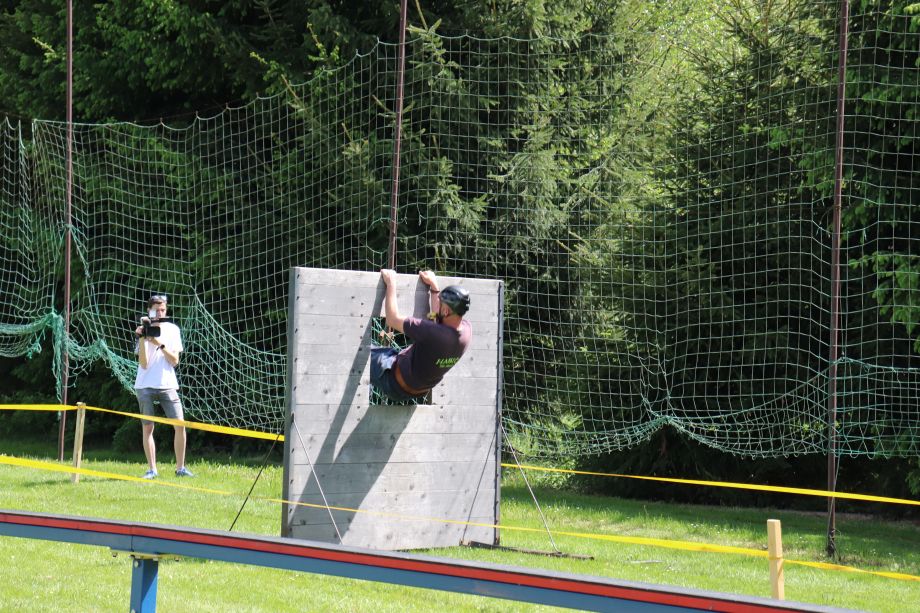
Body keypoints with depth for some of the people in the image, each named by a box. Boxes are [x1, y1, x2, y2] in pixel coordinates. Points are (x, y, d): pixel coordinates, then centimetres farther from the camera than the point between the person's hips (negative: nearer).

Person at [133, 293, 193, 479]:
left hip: (167, 385, 1)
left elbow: (174, 361, -1)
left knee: (180, 425, -7)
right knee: (147, 427, 0)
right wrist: (142, 339, -18)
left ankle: (180, 467, 3)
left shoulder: (172, 329, 6)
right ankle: (151, 469, 5)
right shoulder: (144, 330, -1)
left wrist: (161, 344, -14)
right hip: (145, 386, -1)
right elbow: (144, 364, -9)